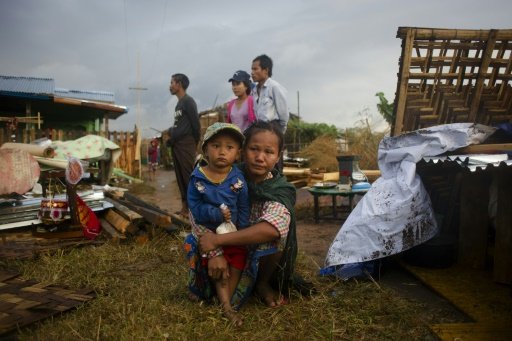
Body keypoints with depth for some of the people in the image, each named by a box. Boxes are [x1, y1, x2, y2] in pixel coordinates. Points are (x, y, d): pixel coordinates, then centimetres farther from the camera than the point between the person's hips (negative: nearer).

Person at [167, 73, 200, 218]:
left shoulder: (188, 101, -8)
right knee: (180, 177, 8)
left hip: (185, 144, -9)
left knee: (188, 176, -8)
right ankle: (184, 207, 14)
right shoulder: (179, 104, 19)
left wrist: (194, 143, -6)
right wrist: (172, 134, 9)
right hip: (176, 145, 9)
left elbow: (196, 124, -11)